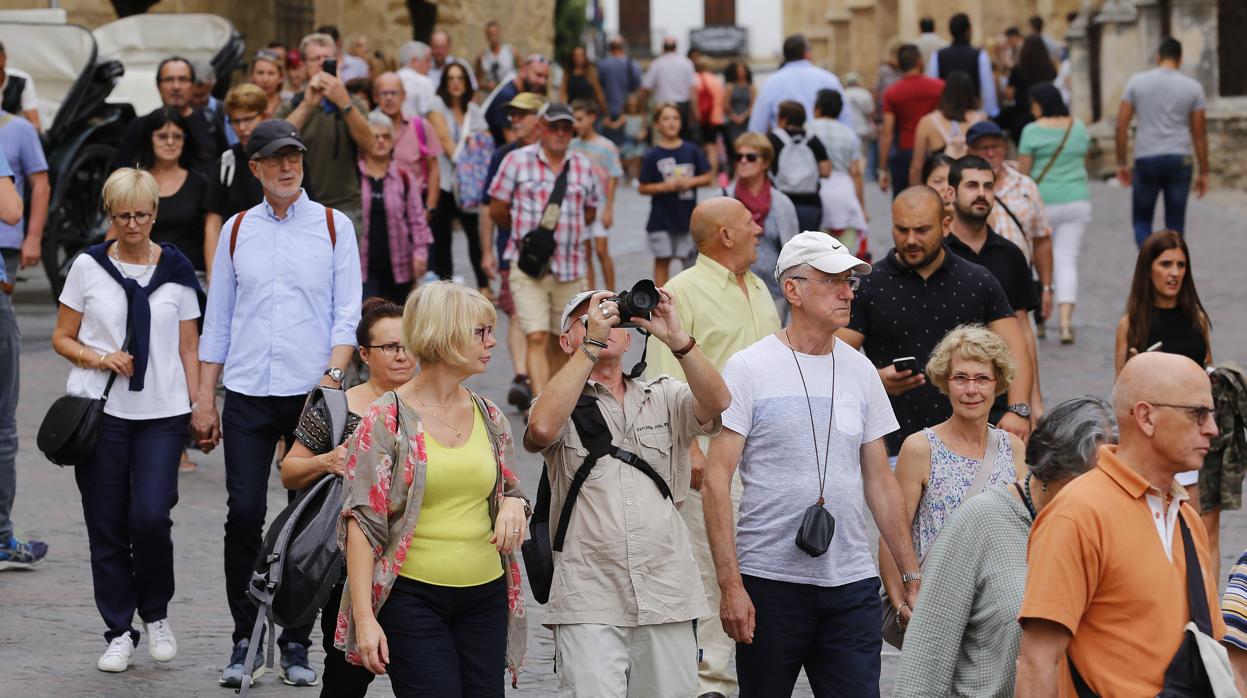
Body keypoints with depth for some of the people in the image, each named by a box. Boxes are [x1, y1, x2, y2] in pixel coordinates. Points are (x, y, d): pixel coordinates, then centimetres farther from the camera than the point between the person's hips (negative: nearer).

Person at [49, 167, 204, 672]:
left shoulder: (176, 271, 5)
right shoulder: (88, 267, 4)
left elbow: (189, 348, 9)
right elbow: (62, 338, 9)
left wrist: (198, 408, 2)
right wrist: (101, 358, -9)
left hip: (162, 413, -1)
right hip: (101, 410, 1)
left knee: (151, 516, -14)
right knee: (107, 526, 2)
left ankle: (156, 613, 11)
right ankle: (119, 632, 13)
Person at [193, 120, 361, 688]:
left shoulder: (334, 226, 5)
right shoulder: (237, 230, 10)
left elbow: (347, 314, 1)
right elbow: (217, 320, 13)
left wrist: (333, 376, -13)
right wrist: (204, 398, 8)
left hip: (312, 392, -1)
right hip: (247, 393, 1)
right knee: (244, 514, -5)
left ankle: (296, 642, 9)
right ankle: (245, 637, 6)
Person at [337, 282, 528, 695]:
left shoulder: (490, 418, 11)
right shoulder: (388, 418, -5)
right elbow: (361, 522, -8)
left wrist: (514, 504, -3)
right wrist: (365, 617, -16)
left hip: (485, 598, 5)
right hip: (413, 596, -5)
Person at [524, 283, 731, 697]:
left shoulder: (664, 398, 14)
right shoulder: (562, 402, 6)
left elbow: (716, 403, -6)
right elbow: (542, 429, -17)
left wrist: (676, 339, -18)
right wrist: (592, 343, -15)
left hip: (668, 599, 3)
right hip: (588, 604, -3)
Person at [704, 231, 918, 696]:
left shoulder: (860, 371, 11)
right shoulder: (749, 369, -5)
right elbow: (716, 480, -8)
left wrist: (911, 574, 13)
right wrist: (729, 584, -14)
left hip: (852, 586, 4)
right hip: (769, 583, -4)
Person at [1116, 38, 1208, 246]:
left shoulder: (1136, 81, 2)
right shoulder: (1192, 87, 2)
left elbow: (1121, 126, -1)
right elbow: (1199, 134, 2)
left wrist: (1121, 163, 7)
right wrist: (1203, 172, 8)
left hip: (1145, 159, 0)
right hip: (1179, 159, 0)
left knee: (1142, 221, 11)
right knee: (1175, 226, 8)